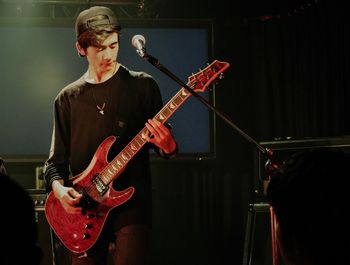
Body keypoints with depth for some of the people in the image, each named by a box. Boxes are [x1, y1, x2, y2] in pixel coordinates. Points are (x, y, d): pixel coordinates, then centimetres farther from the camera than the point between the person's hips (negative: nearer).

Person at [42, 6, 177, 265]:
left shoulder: (142, 86, 3)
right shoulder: (68, 98, 11)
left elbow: (166, 144, 4)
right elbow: (56, 159, 13)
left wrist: (167, 145, -19)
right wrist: (58, 187, -8)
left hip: (131, 205, -3)